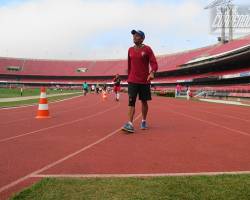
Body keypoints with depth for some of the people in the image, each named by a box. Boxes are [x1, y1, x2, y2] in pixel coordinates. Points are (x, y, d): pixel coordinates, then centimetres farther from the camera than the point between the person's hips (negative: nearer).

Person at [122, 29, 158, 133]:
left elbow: (154, 63, -10)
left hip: (144, 81, -2)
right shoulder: (130, 50, 9)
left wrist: (152, 73, -29)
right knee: (131, 101, -9)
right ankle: (130, 124, -15)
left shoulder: (147, 49, -4)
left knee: (144, 101, 8)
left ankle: (144, 121, 25)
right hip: (132, 81, 2)